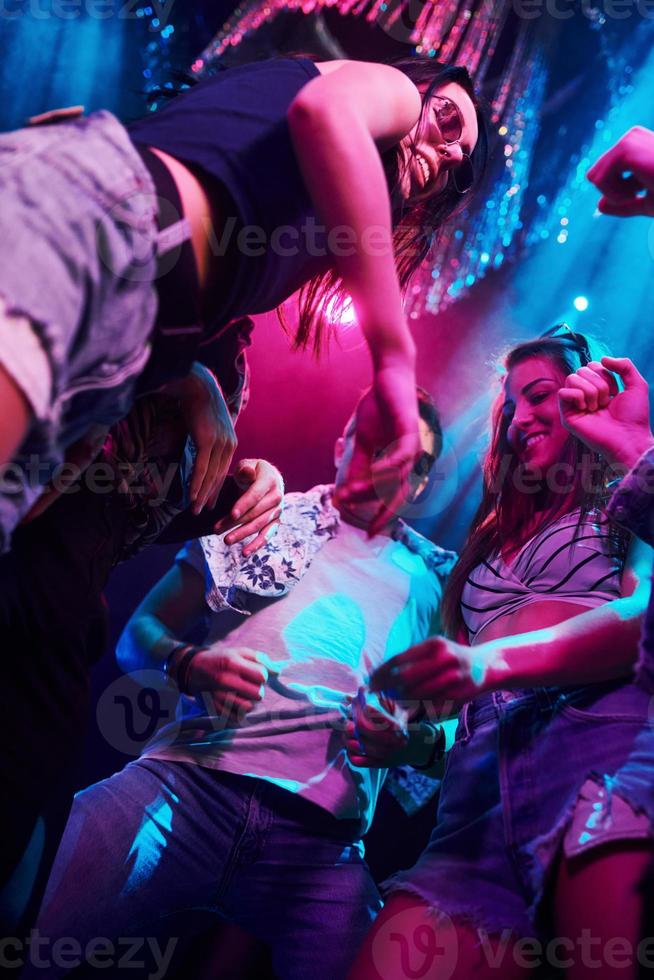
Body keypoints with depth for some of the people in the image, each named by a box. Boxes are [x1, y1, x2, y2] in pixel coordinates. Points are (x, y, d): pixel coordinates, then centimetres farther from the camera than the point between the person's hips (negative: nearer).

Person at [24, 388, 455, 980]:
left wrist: (409, 741, -5)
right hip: (193, 778, -1)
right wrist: (191, 664, -8)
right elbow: (140, 633, 14)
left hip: (322, 832, 1)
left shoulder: (437, 580, 18)